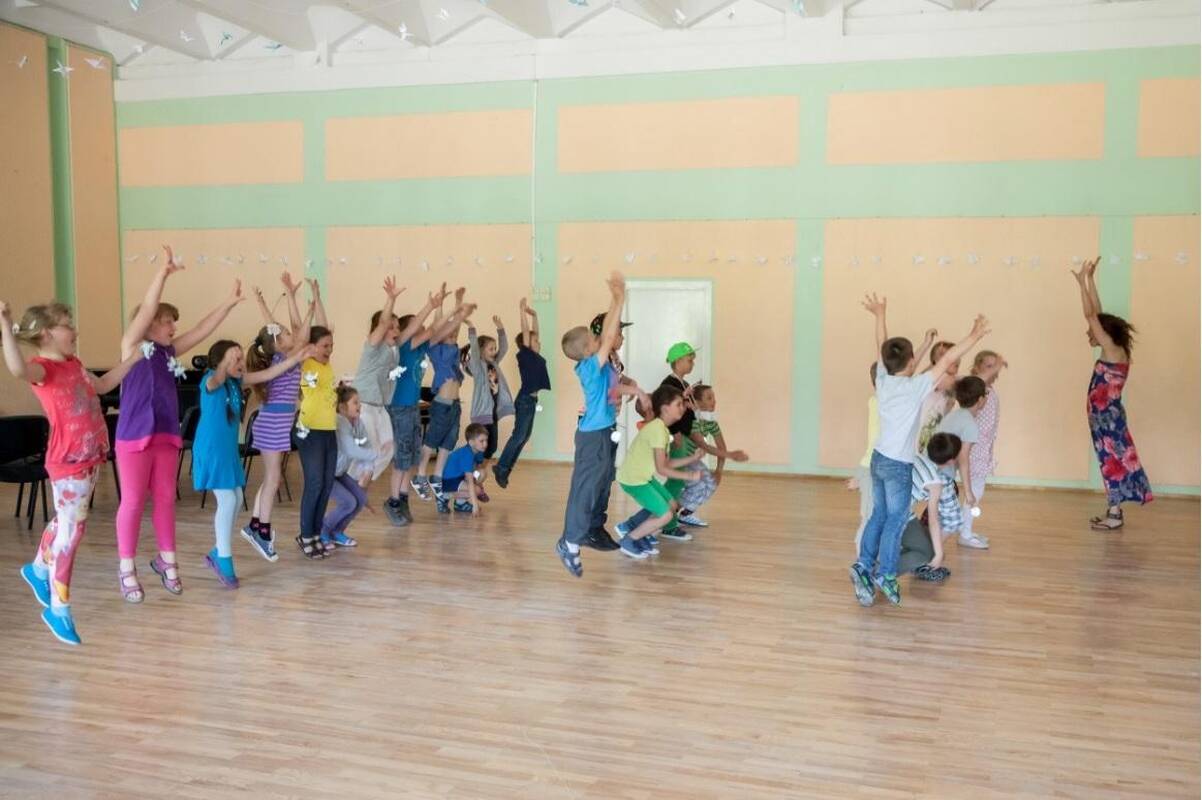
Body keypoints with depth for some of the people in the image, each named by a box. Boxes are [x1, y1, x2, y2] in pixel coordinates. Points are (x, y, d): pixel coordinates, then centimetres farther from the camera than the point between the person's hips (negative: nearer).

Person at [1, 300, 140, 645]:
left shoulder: (73, 363, 11)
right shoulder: (43, 368, -16)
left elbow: (102, 386, 28)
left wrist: (132, 359, 26)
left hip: (91, 456, 9)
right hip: (68, 461, -9)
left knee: (67, 522, 23)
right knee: (71, 530, -4)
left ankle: (38, 569, 47)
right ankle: (58, 609, 7)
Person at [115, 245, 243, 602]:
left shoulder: (170, 351, 11)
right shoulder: (132, 346, -4)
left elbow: (203, 329, 10)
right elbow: (146, 310, -16)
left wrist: (230, 302, 4)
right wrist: (164, 272, -25)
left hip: (167, 435, 6)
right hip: (135, 435, -6)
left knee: (165, 498, 11)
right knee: (133, 501, 1)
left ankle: (166, 559, 23)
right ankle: (126, 568, 12)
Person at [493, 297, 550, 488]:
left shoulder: (535, 356, 11)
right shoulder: (524, 355, -9)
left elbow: (534, 332, 17)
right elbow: (525, 332, -14)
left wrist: (534, 315, 16)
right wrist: (522, 311, -13)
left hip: (531, 400, 9)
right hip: (524, 400, -8)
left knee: (524, 437, 9)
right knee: (518, 435, -8)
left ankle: (506, 468, 13)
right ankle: (501, 468, -2)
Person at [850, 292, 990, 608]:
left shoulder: (883, 380, -1)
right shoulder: (916, 387, -16)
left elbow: (882, 347, 12)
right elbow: (946, 360, -16)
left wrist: (880, 315, 23)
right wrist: (973, 337, -10)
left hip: (879, 459, 6)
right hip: (899, 465, -6)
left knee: (879, 515, 14)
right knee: (896, 519, 3)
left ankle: (864, 565, 8)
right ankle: (886, 574, 4)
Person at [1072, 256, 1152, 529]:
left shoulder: (1114, 351, -13)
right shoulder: (1111, 353, 9)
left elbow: (1091, 315, -17)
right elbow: (1098, 314, 12)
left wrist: (1083, 281, -13)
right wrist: (1089, 280, 11)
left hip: (1109, 417, -9)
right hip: (1105, 416, 9)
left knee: (1113, 461, -2)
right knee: (1112, 461, 12)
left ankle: (1114, 515, 4)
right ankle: (1114, 512, 18)